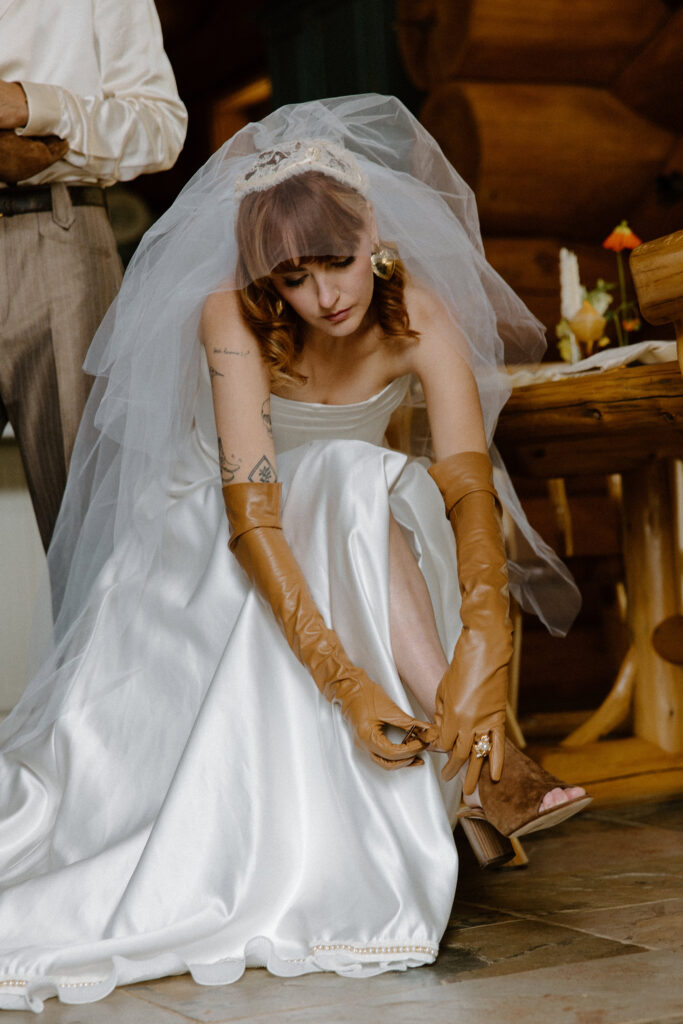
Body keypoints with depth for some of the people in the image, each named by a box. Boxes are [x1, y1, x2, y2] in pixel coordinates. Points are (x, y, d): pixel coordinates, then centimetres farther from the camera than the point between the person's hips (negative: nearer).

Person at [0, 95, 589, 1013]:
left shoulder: (419, 316, -21)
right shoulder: (233, 319, -28)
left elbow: (470, 488, -33)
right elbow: (253, 518, -37)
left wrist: (483, 648, -50)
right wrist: (345, 679, -47)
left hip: (358, 533, 2)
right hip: (217, 548, -1)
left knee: (362, 485, -33)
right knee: (361, 482, -32)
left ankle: (472, 763, -39)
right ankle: (482, 762, -38)